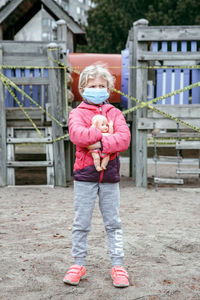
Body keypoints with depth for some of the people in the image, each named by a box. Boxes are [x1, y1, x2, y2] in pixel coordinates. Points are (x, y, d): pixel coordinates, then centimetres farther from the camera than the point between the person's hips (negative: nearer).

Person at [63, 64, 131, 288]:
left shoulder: (114, 113, 8)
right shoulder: (78, 113, 1)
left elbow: (124, 138, -8)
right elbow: (77, 134, -21)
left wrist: (101, 144, -20)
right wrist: (104, 132, -18)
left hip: (110, 175, 2)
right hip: (85, 175, -2)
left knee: (113, 222, 8)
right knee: (81, 223, 6)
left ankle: (117, 265, 16)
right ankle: (78, 264, 18)